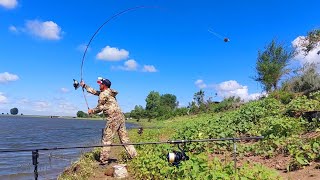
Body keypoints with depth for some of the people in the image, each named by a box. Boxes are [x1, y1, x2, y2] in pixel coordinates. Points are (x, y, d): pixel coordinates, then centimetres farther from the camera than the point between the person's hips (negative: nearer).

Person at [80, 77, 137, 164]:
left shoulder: (103, 94, -6)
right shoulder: (108, 92, 21)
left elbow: (99, 108, -1)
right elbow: (94, 92, 31)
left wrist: (91, 111, 18)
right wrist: (84, 85, 38)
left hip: (113, 118, -9)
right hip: (120, 116, 9)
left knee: (107, 140, -2)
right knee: (124, 138, 10)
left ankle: (103, 160, 2)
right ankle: (134, 156, 10)